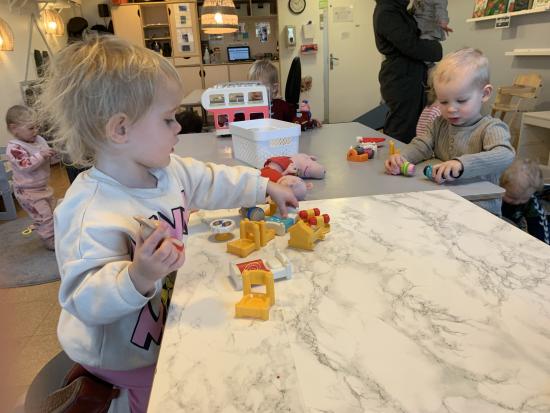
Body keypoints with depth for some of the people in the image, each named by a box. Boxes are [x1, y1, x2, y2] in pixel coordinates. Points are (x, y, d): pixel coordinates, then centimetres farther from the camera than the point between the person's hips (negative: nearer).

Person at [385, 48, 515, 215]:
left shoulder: (491, 128, -9)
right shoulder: (440, 124, 12)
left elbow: (505, 155, -26)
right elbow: (422, 145, 5)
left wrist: (462, 163, -44)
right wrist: (402, 157, -20)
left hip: (480, 209, -6)